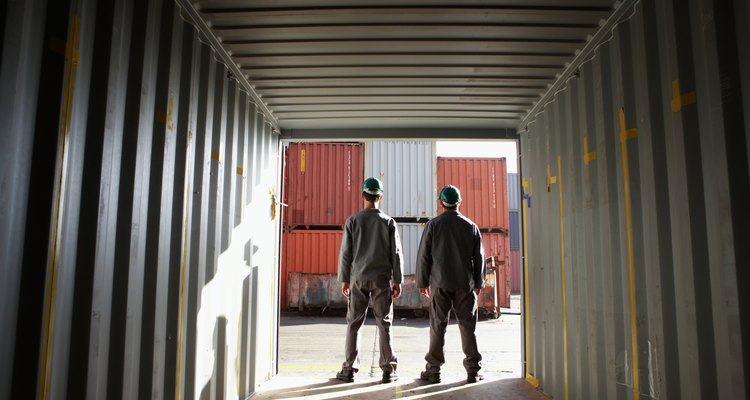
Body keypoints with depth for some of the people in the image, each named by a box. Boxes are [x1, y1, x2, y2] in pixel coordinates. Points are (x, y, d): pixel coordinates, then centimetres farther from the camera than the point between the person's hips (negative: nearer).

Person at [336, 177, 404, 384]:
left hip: (358, 278, 0)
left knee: (353, 323, 7)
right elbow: (396, 253, 0)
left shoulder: (353, 220, -1)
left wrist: (344, 278, 7)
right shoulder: (388, 222, -1)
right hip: (382, 278, 0)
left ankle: (349, 369, 10)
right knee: (384, 323, 5)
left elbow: (345, 252, 0)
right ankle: (388, 369, 9)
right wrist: (397, 280, 6)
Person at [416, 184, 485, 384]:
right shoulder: (470, 226, 4)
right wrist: (478, 283, 16)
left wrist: (422, 282, 6)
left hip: (439, 283, -1)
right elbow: (479, 257, 8)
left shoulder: (433, 224, -2)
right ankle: (473, 369, 9)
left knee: (437, 326, 3)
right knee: (467, 325, 7)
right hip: (465, 284, 2)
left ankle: (433, 370, 7)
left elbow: (424, 255, -2)